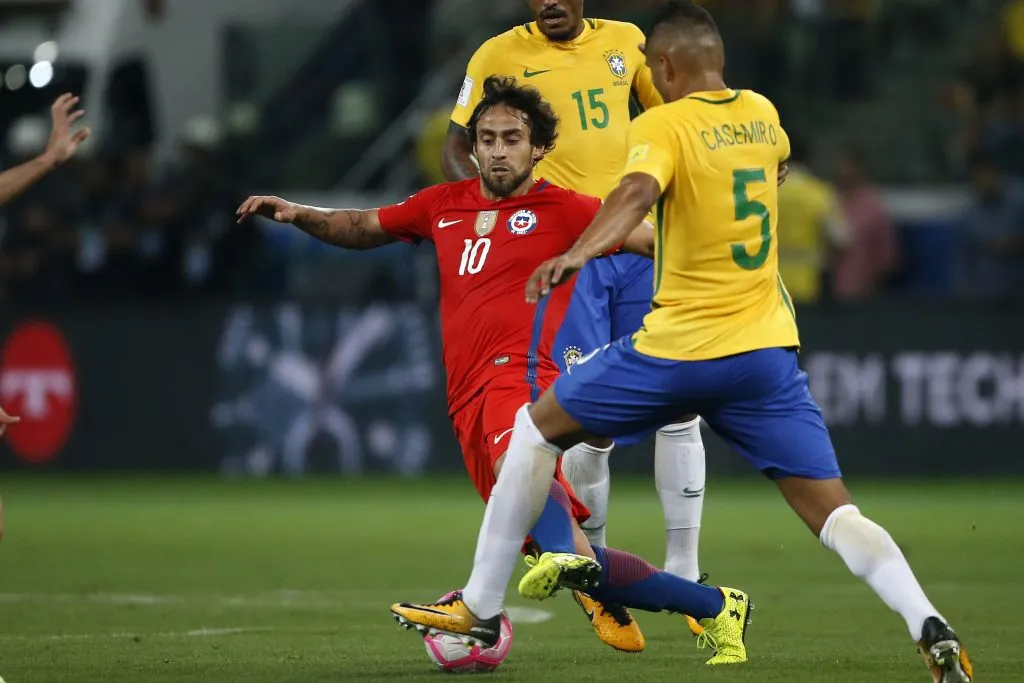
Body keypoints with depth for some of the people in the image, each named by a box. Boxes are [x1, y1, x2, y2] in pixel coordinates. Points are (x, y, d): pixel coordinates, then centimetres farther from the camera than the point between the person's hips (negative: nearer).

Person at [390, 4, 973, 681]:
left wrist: (577, 254, -46)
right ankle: (931, 628, -24)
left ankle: (480, 607, 17)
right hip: (768, 348, 5)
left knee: (537, 426, 15)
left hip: (679, 350, -5)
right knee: (834, 512, 1)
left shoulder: (661, 125, -7)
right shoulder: (761, 113, 12)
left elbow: (636, 192, -29)